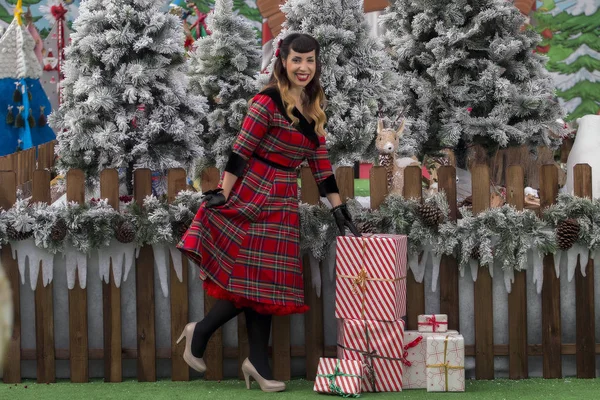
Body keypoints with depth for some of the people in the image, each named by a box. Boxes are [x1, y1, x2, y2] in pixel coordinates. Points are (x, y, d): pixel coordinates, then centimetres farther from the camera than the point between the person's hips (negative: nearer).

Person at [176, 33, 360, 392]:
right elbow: (240, 151, -14)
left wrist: (340, 210, 12)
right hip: (252, 195, -7)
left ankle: (258, 363, 13)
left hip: (283, 201, 7)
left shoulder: (314, 110, 12)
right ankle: (200, 332, 11)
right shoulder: (268, 101, -12)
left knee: (268, 281, 8)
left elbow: (321, 165, 14)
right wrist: (223, 194, -18)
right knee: (254, 279, -6)